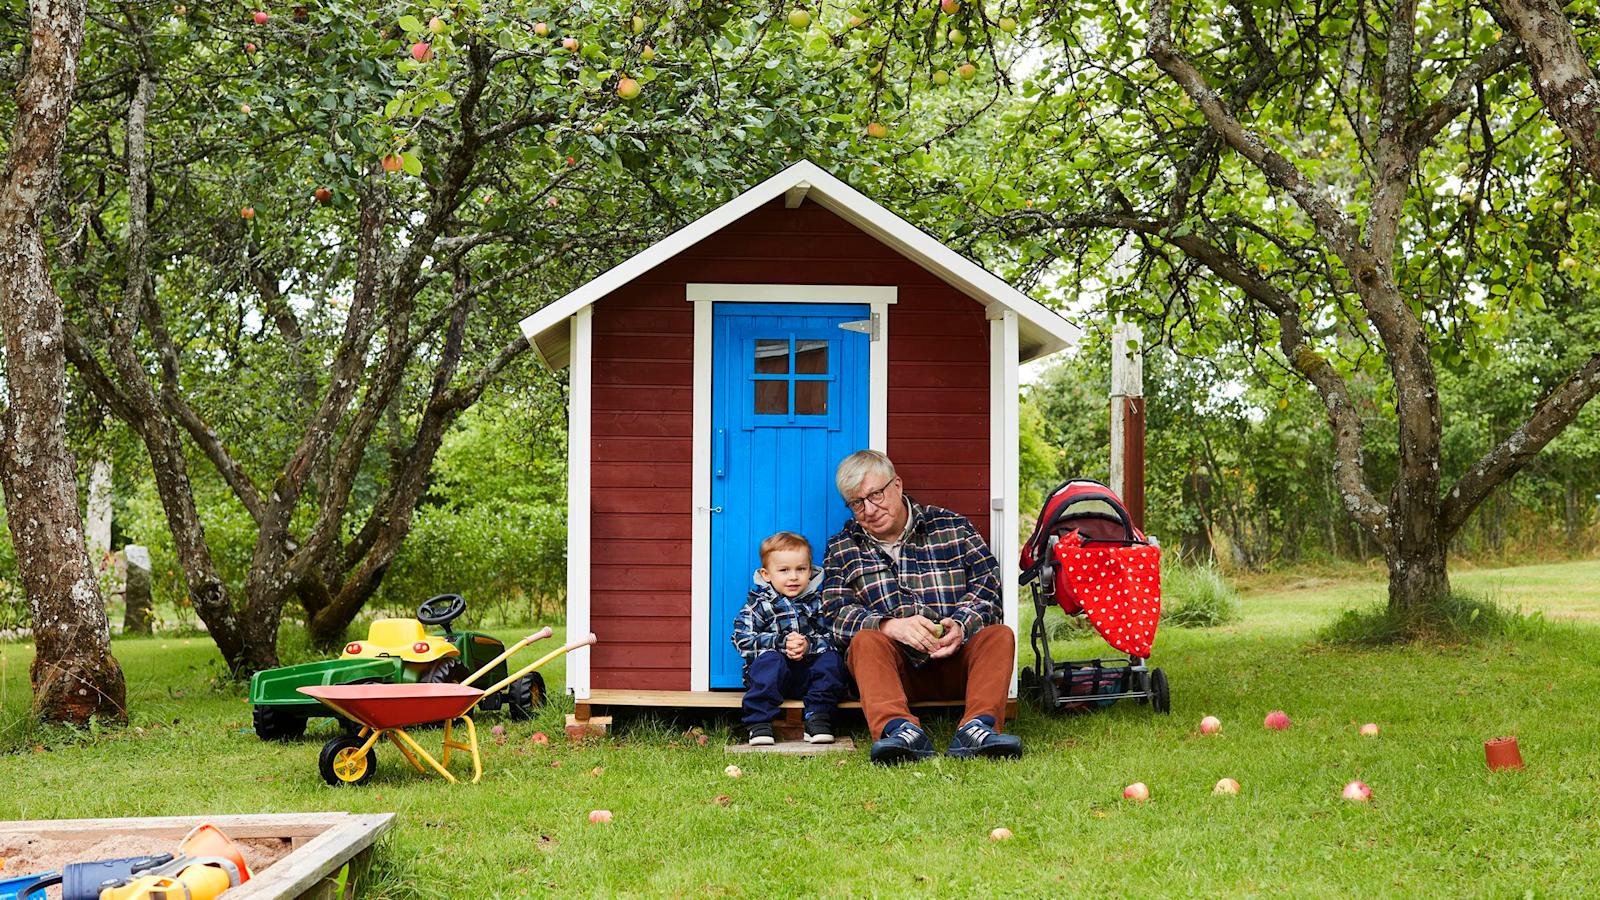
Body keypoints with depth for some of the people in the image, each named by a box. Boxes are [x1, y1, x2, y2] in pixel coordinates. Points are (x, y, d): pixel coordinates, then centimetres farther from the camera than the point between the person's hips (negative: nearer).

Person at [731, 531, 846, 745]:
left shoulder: (816, 602, 9)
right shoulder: (758, 603, 2)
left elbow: (831, 638, 1)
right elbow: (742, 640, -9)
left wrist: (809, 645, -21)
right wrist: (781, 643, -20)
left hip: (808, 674, 2)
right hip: (772, 672, -2)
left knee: (831, 660, -23)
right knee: (770, 659, -33)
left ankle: (818, 718, -22)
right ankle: (759, 723, -35)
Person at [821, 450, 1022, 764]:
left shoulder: (953, 527, 13)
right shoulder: (842, 548, 13)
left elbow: (988, 587, 4)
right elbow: (836, 614, -2)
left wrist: (961, 626, -18)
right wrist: (891, 626, -23)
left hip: (956, 660, 1)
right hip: (894, 666, -1)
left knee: (1000, 635, -26)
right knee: (865, 641, -30)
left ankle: (978, 727, -47)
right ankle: (902, 730, -53)